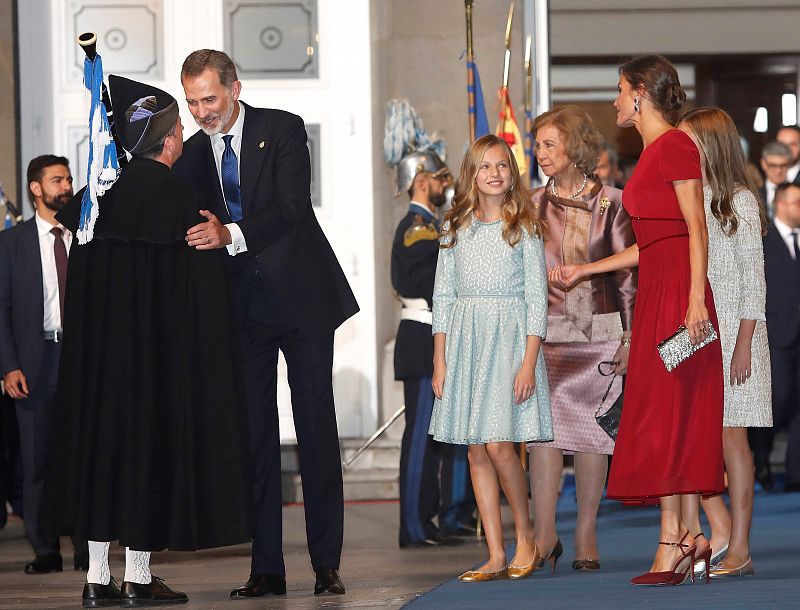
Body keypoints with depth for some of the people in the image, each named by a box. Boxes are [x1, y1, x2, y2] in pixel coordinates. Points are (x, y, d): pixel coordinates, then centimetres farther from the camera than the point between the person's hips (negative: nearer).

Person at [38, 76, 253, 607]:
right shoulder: (174, 194, -12)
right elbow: (199, 279, -12)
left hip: (98, 343, 6)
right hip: (157, 341, -6)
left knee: (102, 435, 10)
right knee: (150, 438, 1)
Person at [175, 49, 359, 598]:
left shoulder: (283, 130, -4)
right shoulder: (192, 155, 8)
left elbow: (292, 207, -17)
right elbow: (191, 234, 8)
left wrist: (230, 234, -31)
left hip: (300, 298, -3)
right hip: (240, 307, 3)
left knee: (317, 429, -1)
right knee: (254, 434, 2)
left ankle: (327, 563, 3)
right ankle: (267, 568, 5)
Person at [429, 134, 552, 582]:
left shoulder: (525, 229, 0)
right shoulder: (456, 230, 10)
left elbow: (537, 298, -3)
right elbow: (443, 297, 12)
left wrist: (529, 361, -11)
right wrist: (440, 361, 6)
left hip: (510, 337, -4)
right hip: (464, 340, 4)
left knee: (499, 444, -14)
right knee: (476, 452, 1)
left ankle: (526, 537, 6)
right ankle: (496, 556, 4)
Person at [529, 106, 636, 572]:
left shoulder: (611, 203, 2)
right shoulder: (532, 206, 9)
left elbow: (629, 273, 4)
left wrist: (631, 334, -1)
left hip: (601, 331, -1)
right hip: (548, 332, 1)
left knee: (593, 429, 1)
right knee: (544, 426, -11)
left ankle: (586, 534, 8)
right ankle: (544, 531, -10)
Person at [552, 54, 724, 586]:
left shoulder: (675, 145, -8)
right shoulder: (653, 152, 19)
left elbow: (696, 228, -14)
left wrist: (696, 299, -21)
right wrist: (583, 270, 25)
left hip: (679, 292, -9)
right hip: (655, 292, 9)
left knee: (667, 412, -10)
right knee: (671, 417, 6)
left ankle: (673, 540, -10)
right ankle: (690, 535, 7)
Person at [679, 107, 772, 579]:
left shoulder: (739, 200, -5)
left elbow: (754, 278, -8)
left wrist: (744, 343, -14)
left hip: (732, 331, -6)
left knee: (731, 435, -4)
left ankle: (739, 549, 0)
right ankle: (720, 529, 8)